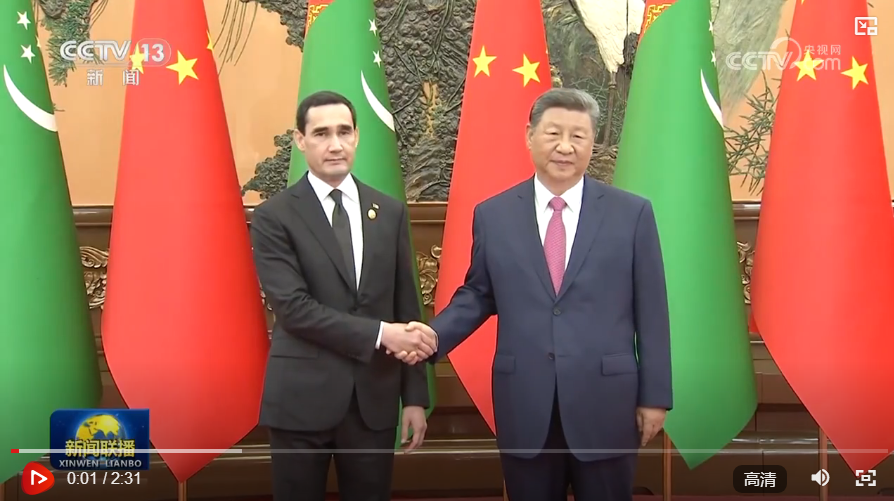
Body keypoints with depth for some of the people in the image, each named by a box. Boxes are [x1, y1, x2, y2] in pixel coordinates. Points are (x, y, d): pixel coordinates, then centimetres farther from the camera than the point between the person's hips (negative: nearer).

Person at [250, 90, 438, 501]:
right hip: (302, 399, -3)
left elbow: (406, 308, 8)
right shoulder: (274, 217, -5)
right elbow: (293, 308, -14)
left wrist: (415, 396, 6)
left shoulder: (390, 212, 7)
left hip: (375, 397, 3)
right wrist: (378, 333, -19)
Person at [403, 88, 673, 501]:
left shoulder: (632, 213, 0)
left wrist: (654, 396, 0)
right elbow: (478, 295, 10)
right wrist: (435, 334, -7)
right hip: (524, 405, 1)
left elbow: (650, 310, 0)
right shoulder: (492, 214, 3)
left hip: (606, 402, -1)